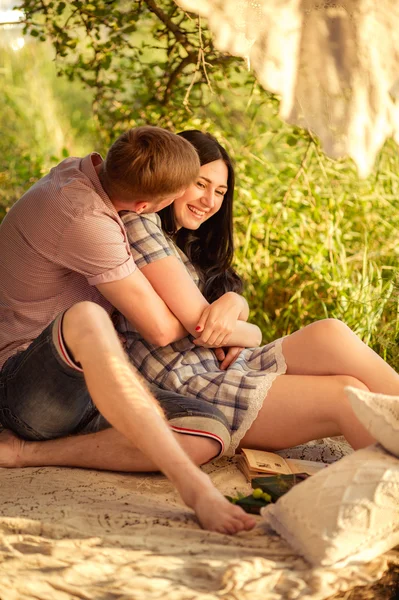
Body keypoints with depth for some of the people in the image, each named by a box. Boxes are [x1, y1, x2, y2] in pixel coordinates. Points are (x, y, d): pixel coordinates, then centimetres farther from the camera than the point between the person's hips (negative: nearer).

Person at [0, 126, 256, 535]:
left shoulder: (84, 171, 8)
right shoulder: (84, 219, -21)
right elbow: (160, 329, -16)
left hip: (77, 387, 9)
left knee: (208, 431, -17)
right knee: (84, 318, -42)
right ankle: (193, 485, -48)